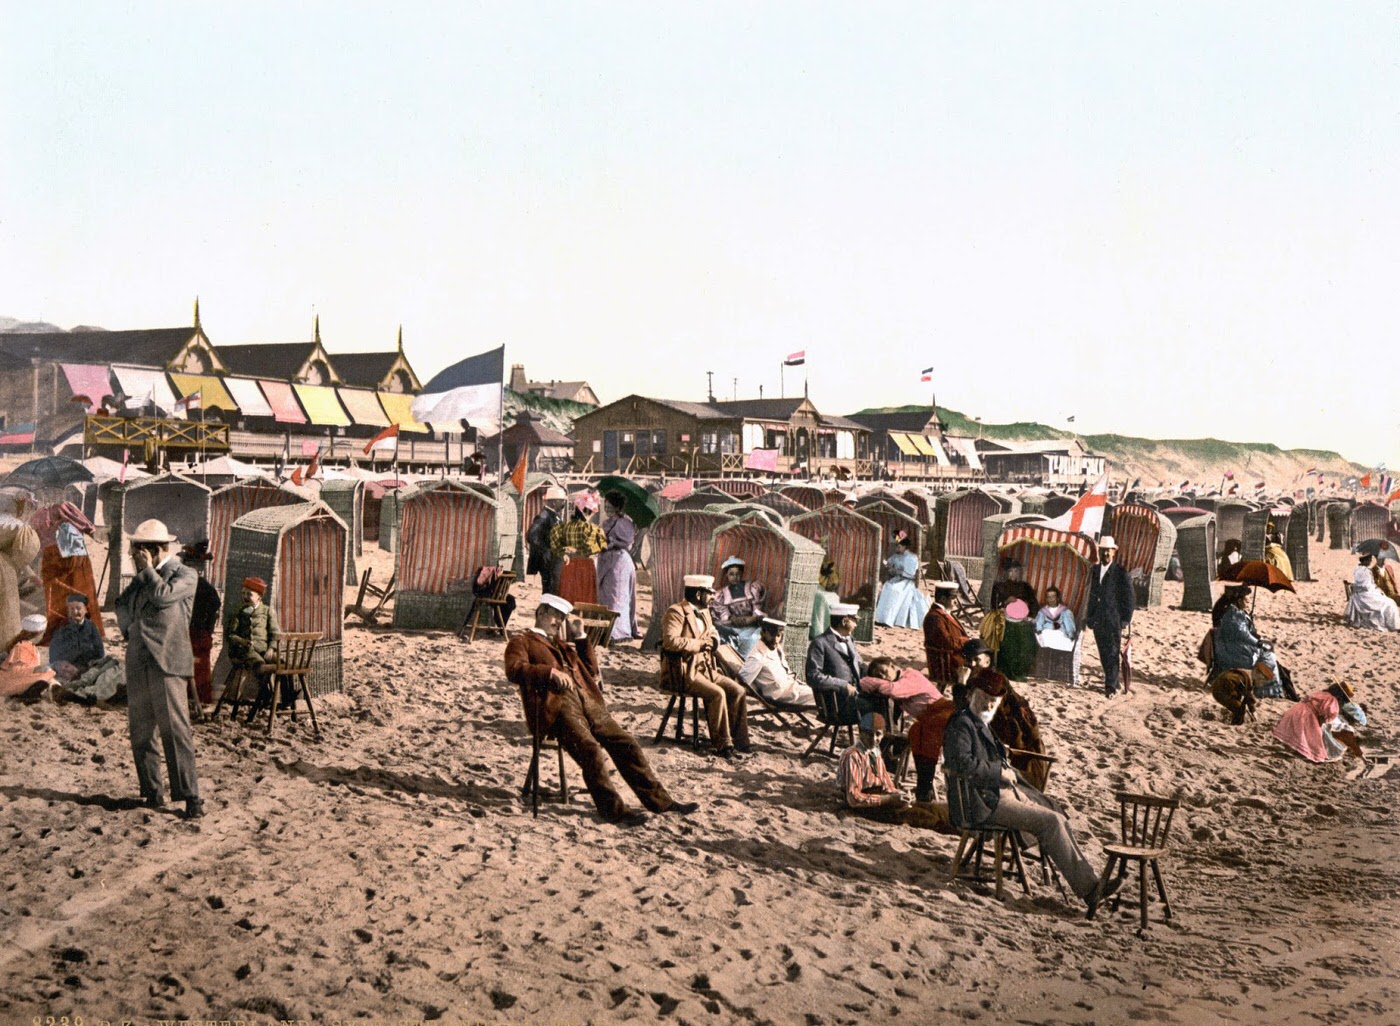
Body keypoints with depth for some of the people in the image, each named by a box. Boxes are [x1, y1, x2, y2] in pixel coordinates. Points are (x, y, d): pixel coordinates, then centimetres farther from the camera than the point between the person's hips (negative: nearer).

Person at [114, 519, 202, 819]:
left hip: (166, 661, -7)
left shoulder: (185, 575, -2)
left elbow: (163, 596, -18)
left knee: (175, 728, -12)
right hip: (137, 662, 8)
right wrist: (127, 627, 13)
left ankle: (190, 796, -11)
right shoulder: (142, 576, 18)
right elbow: (122, 603, 31)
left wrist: (147, 569, -7)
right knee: (140, 731, 8)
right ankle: (152, 791, 16)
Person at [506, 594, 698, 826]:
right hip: (556, 705, -7)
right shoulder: (521, 641, 13)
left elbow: (591, 669, 32)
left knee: (625, 743, -6)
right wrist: (551, 672, -21)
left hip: (586, 699, 7)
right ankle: (612, 808, -23)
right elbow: (514, 670, -8)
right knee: (590, 749, -28)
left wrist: (581, 636, 23)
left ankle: (658, 800, -2)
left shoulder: (562, 643, 34)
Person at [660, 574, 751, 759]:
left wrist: (712, 640, 2)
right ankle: (722, 743, -17)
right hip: (682, 672, -9)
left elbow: (712, 633, 27)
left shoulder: (704, 612, 16)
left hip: (704, 668, 9)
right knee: (717, 693, -27)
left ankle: (739, 740, -2)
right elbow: (670, 641, -25)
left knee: (737, 690, -7)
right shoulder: (676, 612, -12)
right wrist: (699, 644, -20)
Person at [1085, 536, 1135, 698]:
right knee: (1104, 655, 9)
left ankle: (1111, 686, -3)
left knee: (1112, 654, -6)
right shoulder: (1094, 571, 12)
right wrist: (1089, 617, 12)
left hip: (1113, 621, -6)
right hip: (1098, 622, 6)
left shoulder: (1120, 572, -6)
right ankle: (1112, 682, 19)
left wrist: (1125, 620, -8)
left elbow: (1130, 598, -5)